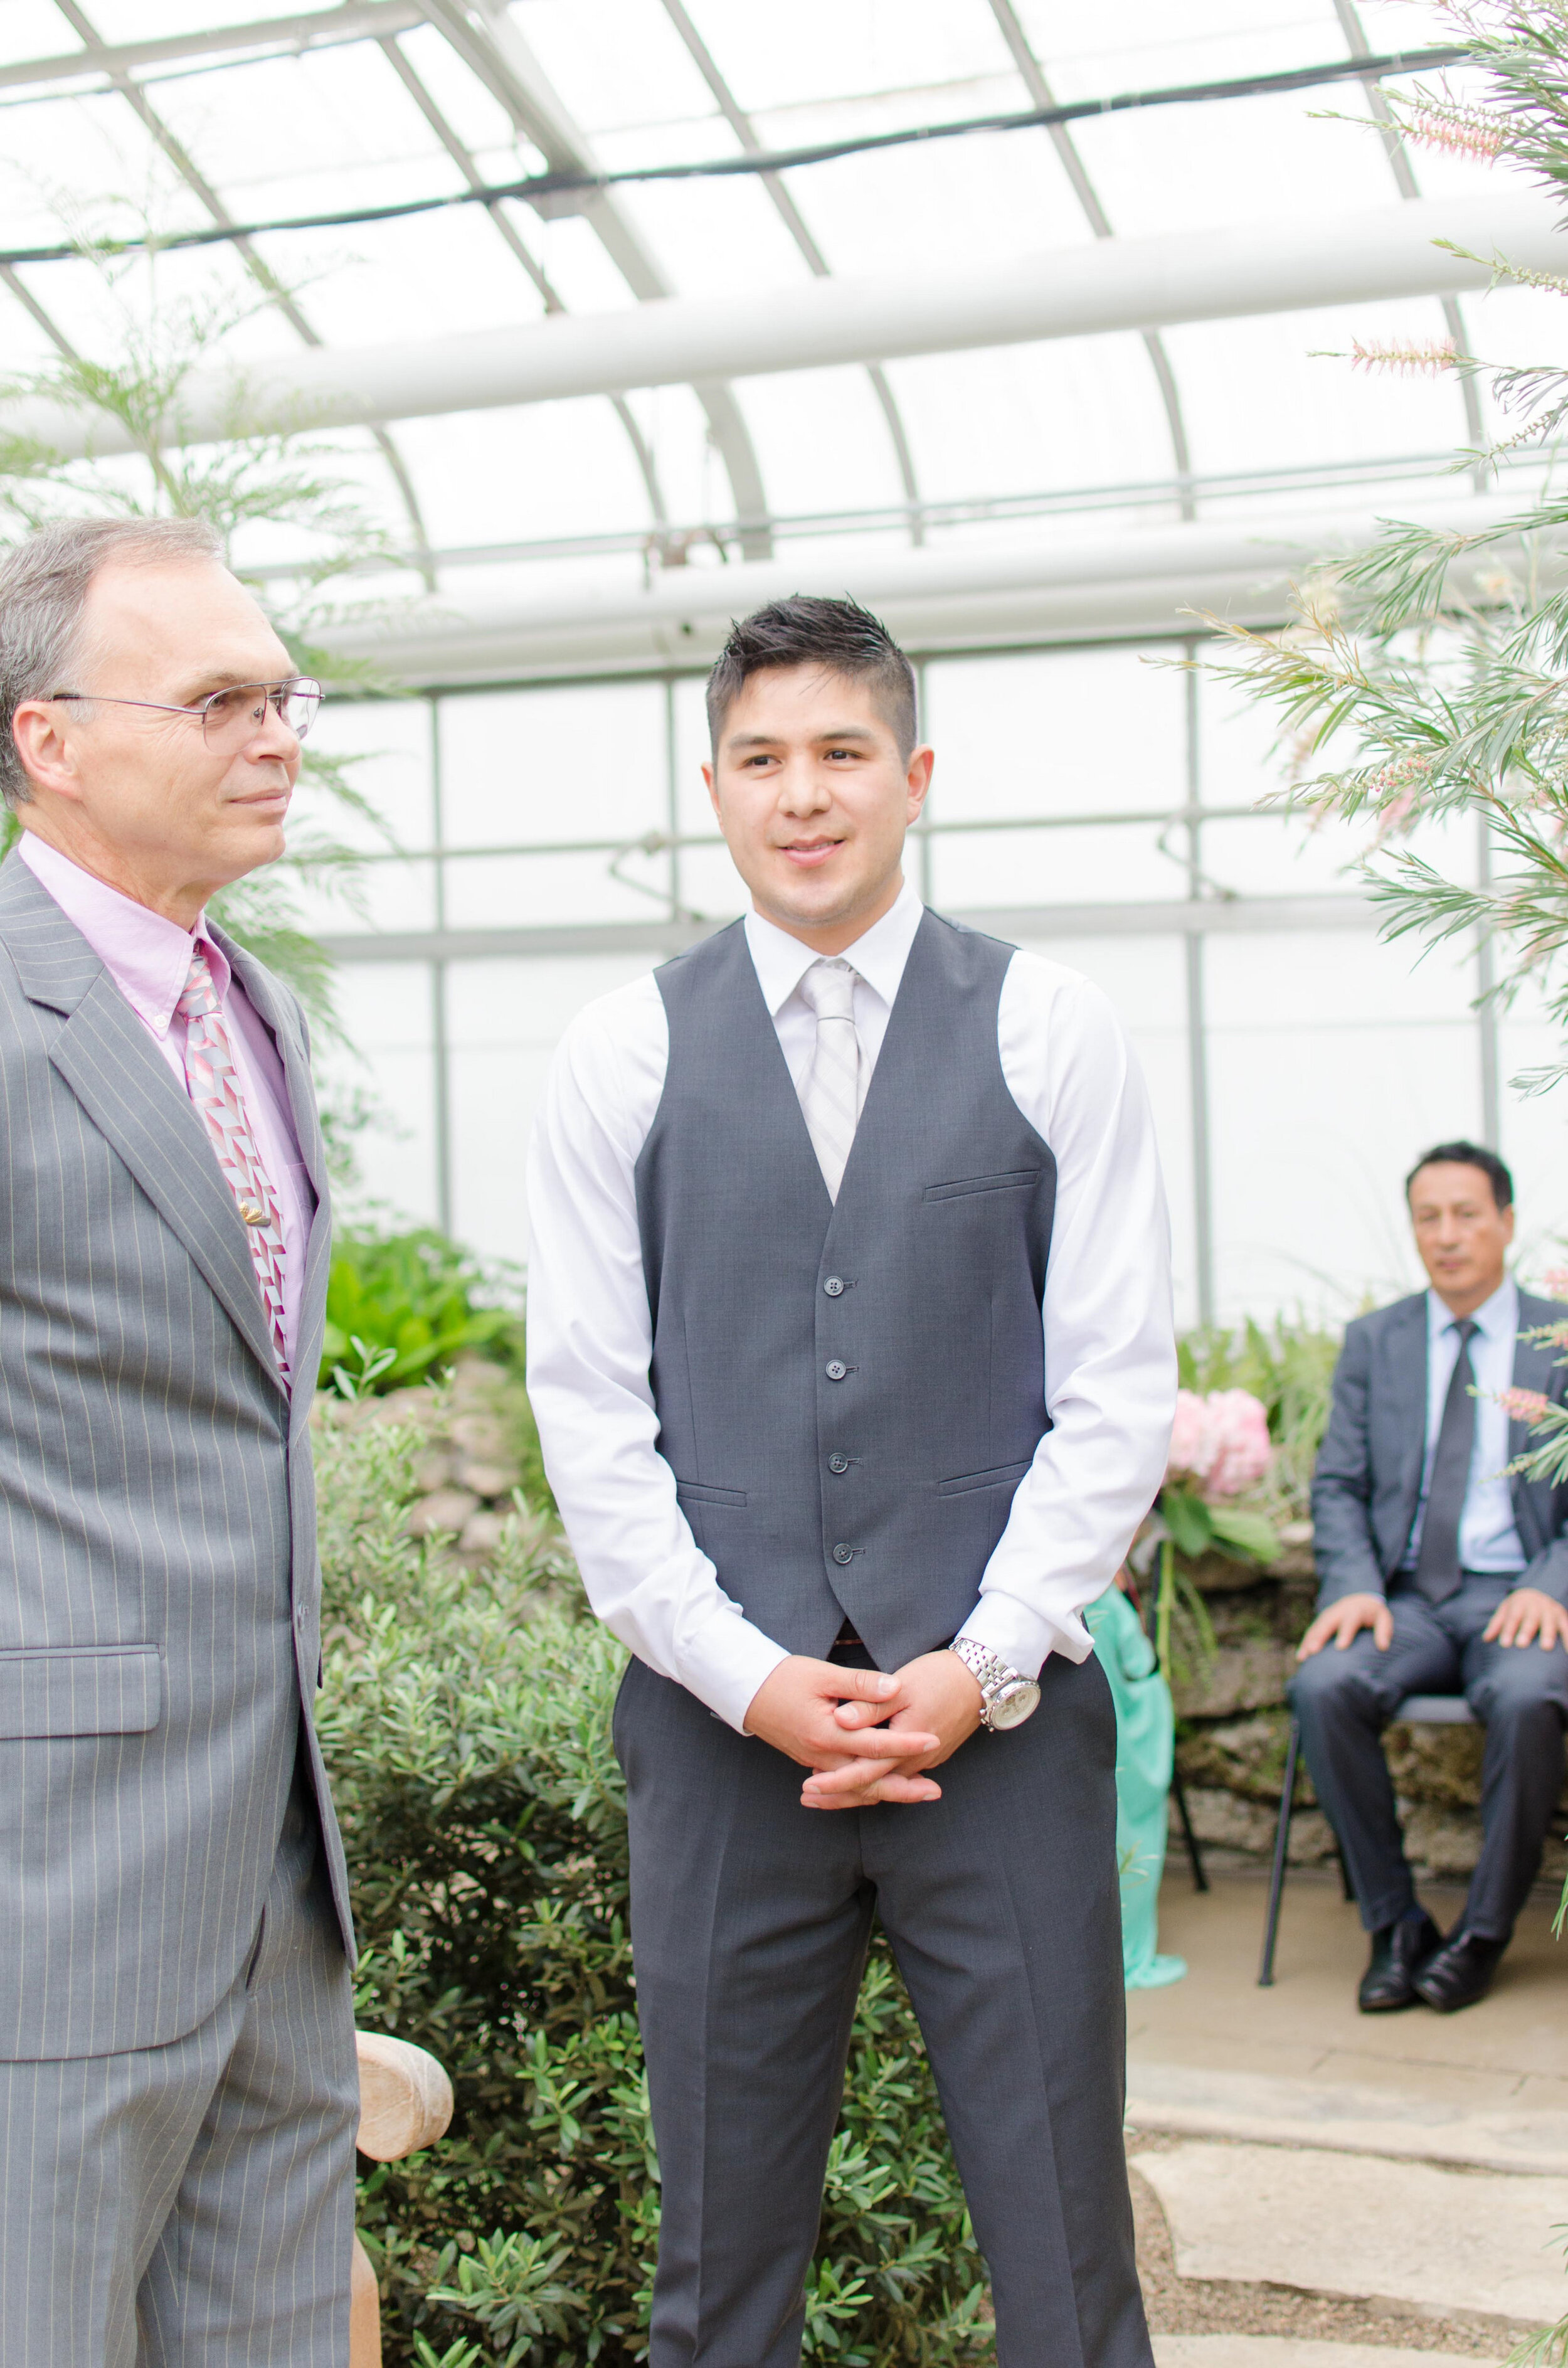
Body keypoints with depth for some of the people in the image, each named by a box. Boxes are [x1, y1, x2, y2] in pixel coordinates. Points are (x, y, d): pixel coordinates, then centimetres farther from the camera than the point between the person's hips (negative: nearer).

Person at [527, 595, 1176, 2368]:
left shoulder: (1053, 1036, 4)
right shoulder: (624, 1056, 5)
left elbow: (1119, 1385, 1)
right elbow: (587, 1402, 2)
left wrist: (982, 1666, -8)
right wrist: (747, 1676, -7)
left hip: (1003, 1717, 0)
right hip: (723, 1720, 1)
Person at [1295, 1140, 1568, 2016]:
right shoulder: (1373, 1341, 13)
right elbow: (1338, 1485, 9)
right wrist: (1355, 1586, -10)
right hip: (1406, 1596, 2)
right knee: (1325, 1688, -29)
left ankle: (1484, 1932, -15)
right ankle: (1396, 1924, -12)